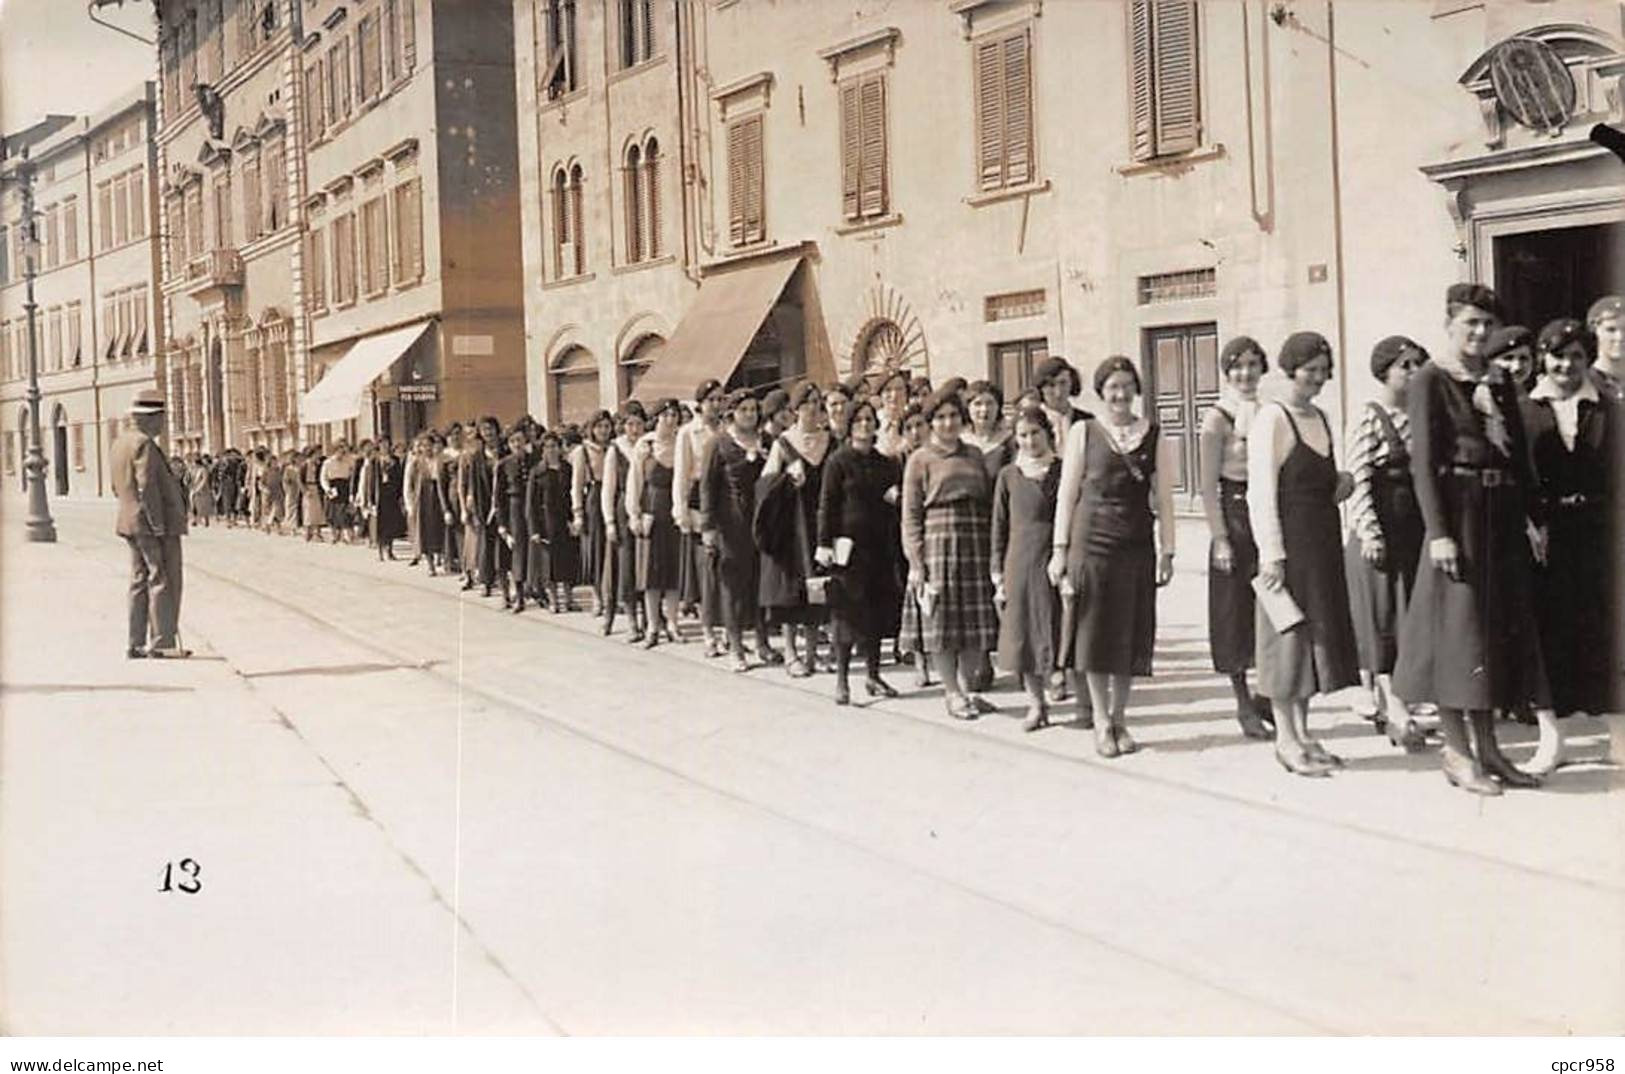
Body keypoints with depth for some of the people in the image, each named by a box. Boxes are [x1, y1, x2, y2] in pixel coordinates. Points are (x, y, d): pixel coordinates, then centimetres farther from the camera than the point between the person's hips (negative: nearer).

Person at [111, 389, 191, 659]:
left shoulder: (118, 444, 14)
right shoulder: (144, 444, -15)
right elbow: (147, 487, -21)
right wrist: (158, 526, -19)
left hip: (130, 523, 10)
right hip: (154, 525, -10)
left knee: (140, 582, 12)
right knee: (164, 582, -5)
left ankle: (136, 644, 14)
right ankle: (162, 643, -5)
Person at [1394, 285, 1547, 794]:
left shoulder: (1499, 380, 13)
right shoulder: (1430, 381, -6)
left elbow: (1520, 452, 14)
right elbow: (1424, 461, -12)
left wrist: (1534, 516, 6)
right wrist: (1438, 532, -19)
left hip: (1502, 513, 7)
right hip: (1459, 512, -7)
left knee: (1500, 626, 10)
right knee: (1458, 624, -3)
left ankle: (1486, 747, 18)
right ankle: (1457, 751, 4)